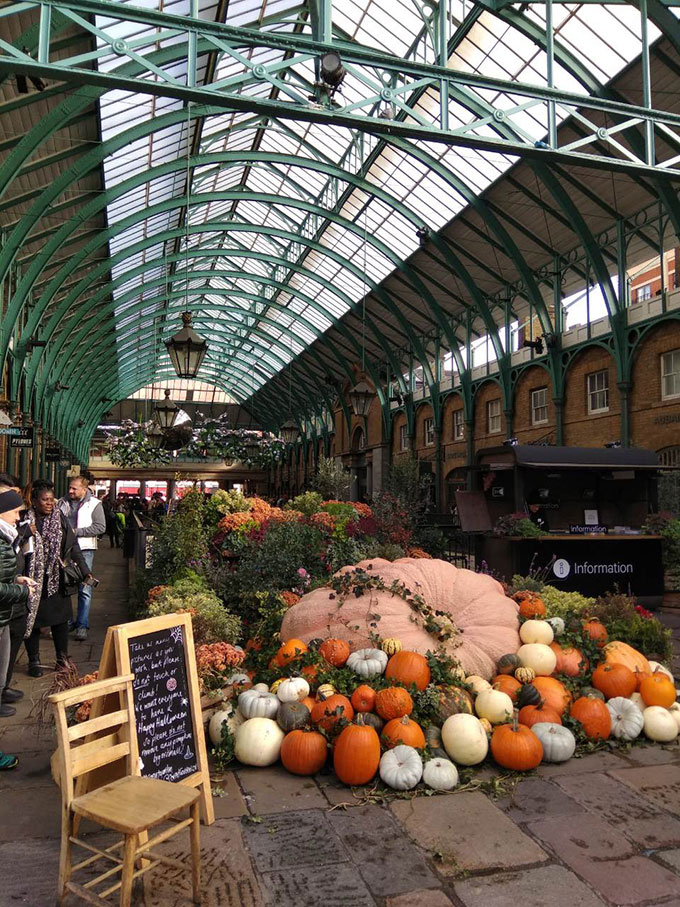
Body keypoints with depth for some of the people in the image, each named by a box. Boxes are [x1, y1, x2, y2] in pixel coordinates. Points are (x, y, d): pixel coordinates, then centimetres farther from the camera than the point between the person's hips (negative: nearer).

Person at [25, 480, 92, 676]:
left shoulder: (60, 518, 1)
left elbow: (73, 546, 0)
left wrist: (85, 570, -6)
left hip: (57, 579, 3)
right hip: (33, 579, -2)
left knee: (60, 619, 11)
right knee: (32, 619, 8)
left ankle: (62, 658, 27)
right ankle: (34, 661, 25)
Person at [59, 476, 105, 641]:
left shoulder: (94, 504, -3)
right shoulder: (63, 503, 10)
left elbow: (101, 527, -11)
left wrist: (76, 531, -15)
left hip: (84, 549, -4)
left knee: (84, 589, -3)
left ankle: (82, 625, 3)